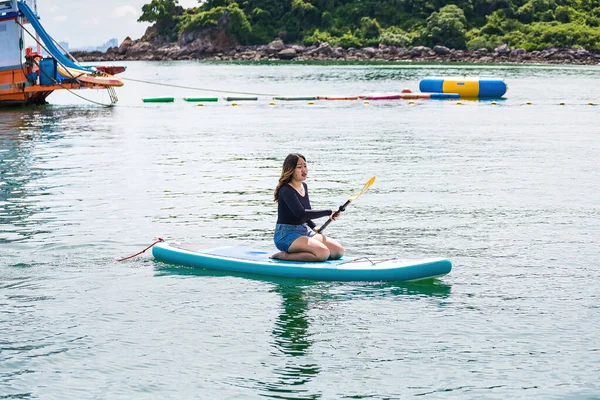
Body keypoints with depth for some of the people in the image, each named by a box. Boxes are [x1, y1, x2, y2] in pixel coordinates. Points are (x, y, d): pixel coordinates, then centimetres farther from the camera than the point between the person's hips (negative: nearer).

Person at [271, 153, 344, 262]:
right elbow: (301, 214, -29)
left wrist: (314, 227, 7)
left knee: (338, 251, -3)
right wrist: (328, 213, -28)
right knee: (323, 253, -29)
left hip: (304, 231, 9)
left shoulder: (304, 186, 12)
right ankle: (284, 256, -14)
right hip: (286, 235, -9)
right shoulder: (286, 190, -16)